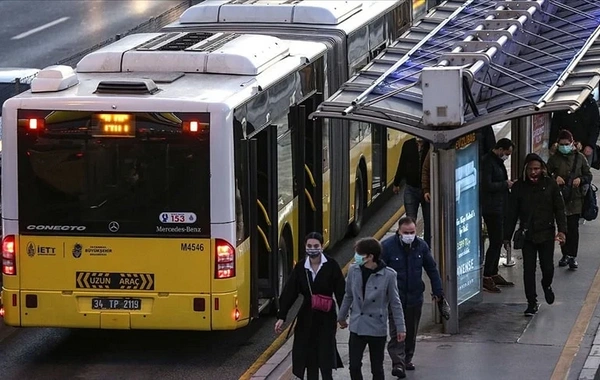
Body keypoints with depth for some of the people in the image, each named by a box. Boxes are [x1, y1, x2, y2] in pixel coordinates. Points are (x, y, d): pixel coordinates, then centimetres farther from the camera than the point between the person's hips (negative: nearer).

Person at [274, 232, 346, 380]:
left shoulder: (331, 265, -8)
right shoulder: (300, 267, 0)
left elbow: (341, 291, -7)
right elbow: (289, 292, 0)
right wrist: (281, 317, -4)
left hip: (326, 317, -3)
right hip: (306, 317, 3)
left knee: (325, 356, -6)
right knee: (309, 355, 6)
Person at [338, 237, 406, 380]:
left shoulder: (388, 275, -13)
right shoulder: (354, 270, -4)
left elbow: (395, 303, -5)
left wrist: (400, 328, -3)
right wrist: (342, 317, 20)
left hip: (377, 329, -3)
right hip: (357, 327, 3)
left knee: (377, 368, 8)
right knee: (354, 366, 1)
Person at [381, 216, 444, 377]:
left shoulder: (421, 246, 1)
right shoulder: (387, 246, -11)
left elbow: (432, 269, 10)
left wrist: (438, 291, 9)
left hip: (415, 297, 4)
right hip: (395, 296, -4)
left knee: (411, 332, 14)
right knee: (396, 331, -11)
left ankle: (407, 359, 29)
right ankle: (398, 363, -16)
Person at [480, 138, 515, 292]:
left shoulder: (498, 161, 16)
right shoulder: (487, 162, -16)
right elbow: (487, 186, -23)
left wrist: (508, 183, 10)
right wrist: (505, 184, -14)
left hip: (498, 208, 10)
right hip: (491, 208, -10)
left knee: (497, 241, 15)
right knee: (495, 242, -10)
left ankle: (494, 274, 23)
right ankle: (487, 277, -7)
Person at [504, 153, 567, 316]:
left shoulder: (550, 184, -1)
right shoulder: (519, 187, 0)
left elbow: (559, 209, 1)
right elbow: (511, 213, 4)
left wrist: (562, 230, -10)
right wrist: (507, 236, 3)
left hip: (546, 234, -1)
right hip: (527, 234, 1)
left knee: (548, 268, -1)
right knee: (528, 270, -1)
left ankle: (547, 285, 34)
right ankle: (532, 303, 10)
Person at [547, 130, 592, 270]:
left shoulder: (580, 158, 3)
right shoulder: (554, 159, 3)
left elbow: (589, 175, 9)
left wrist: (580, 179, -12)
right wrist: (555, 178, -12)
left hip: (575, 198, -1)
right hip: (560, 197, 1)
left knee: (573, 227, -6)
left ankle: (573, 256, -3)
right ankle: (565, 254, 18)